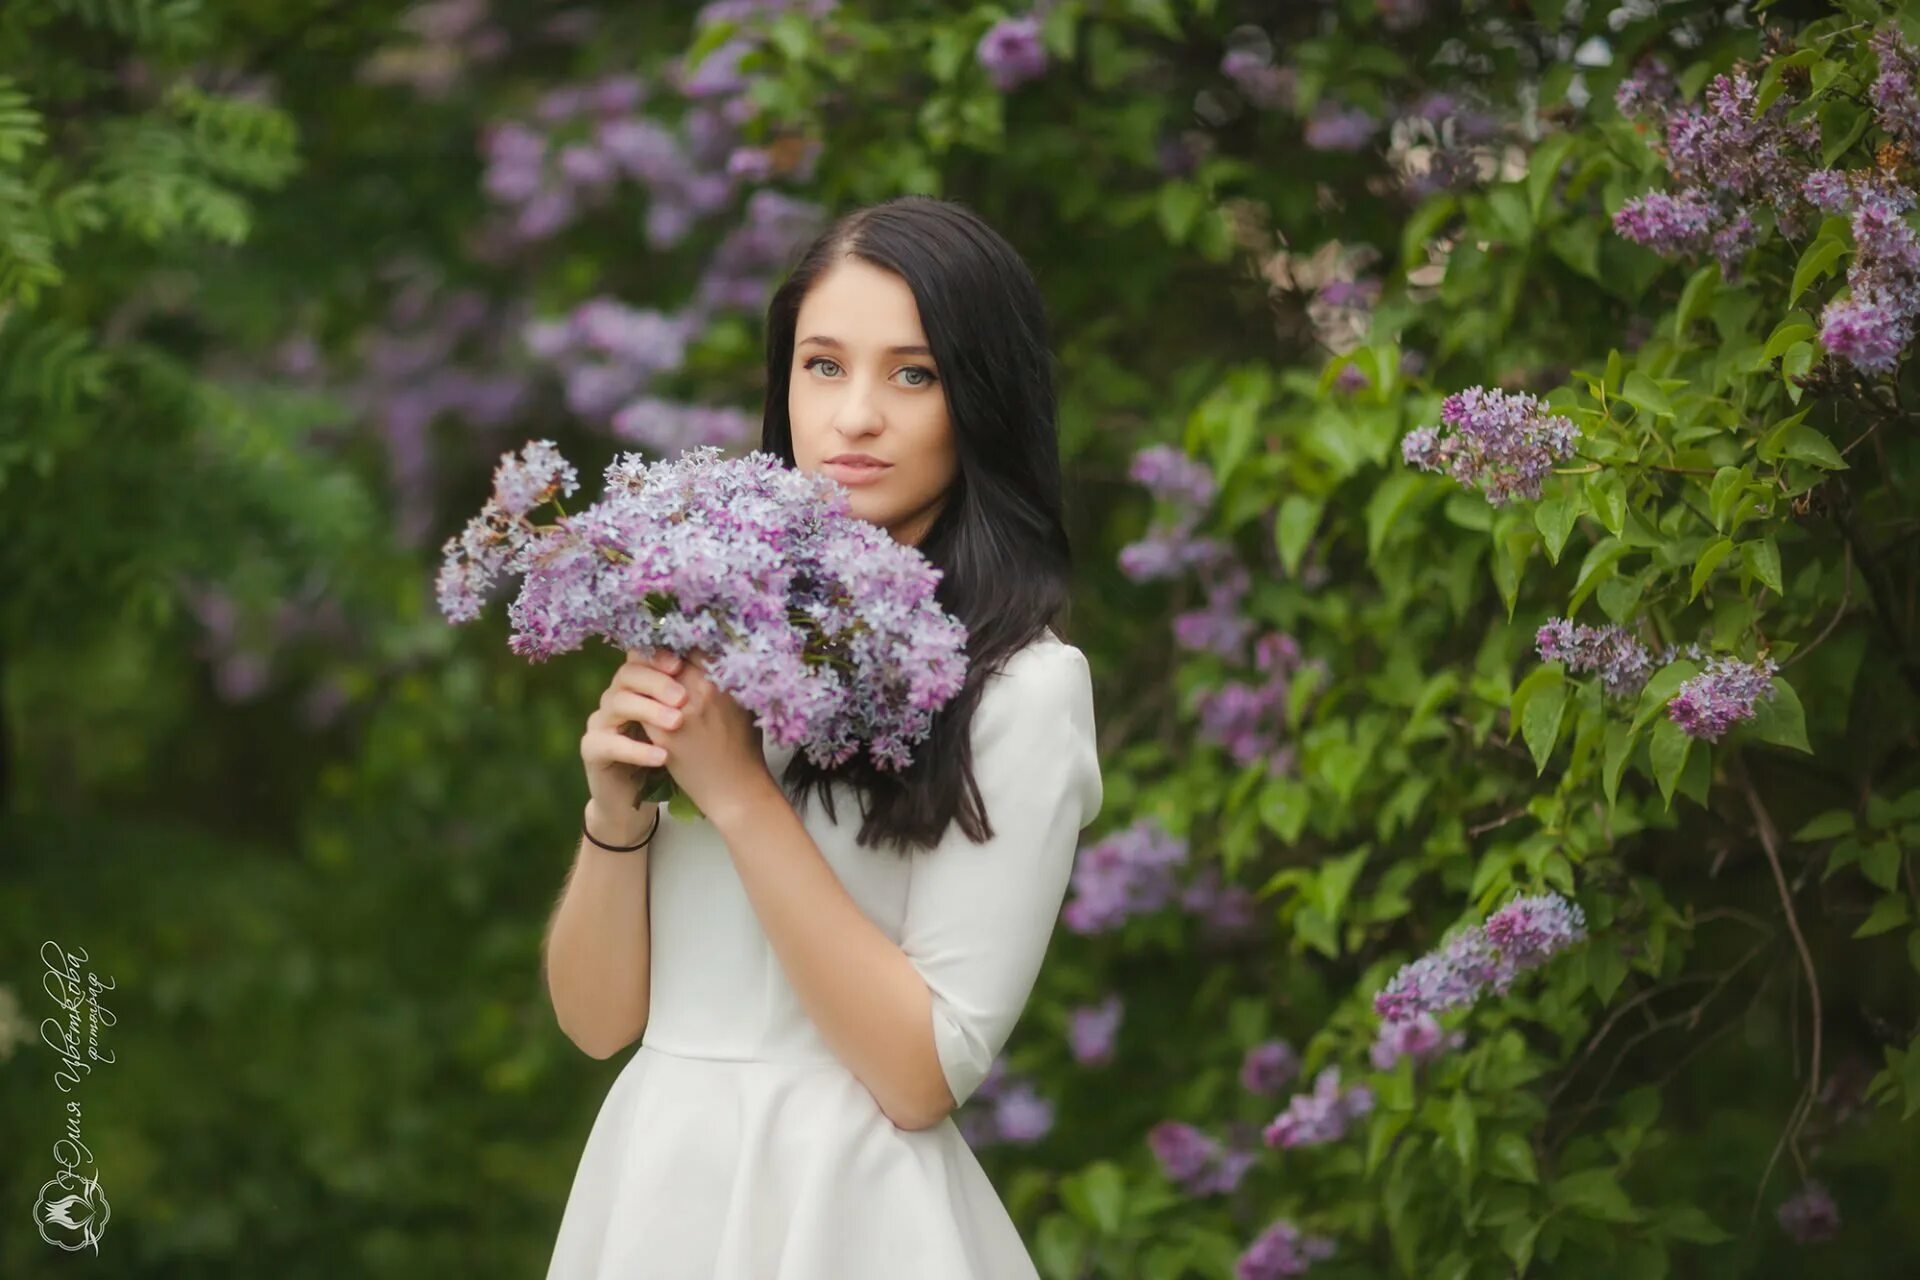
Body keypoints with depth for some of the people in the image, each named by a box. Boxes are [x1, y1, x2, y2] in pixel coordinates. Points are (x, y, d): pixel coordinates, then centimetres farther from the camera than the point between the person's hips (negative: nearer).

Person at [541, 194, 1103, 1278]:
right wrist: (616, 807, -12)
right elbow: (598, 1019, 4)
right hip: (652, 1182, 5)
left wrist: (741, 793, -17)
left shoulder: (1022, 685, -11)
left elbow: (926, 1073, -17)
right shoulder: (712, 633, 3)